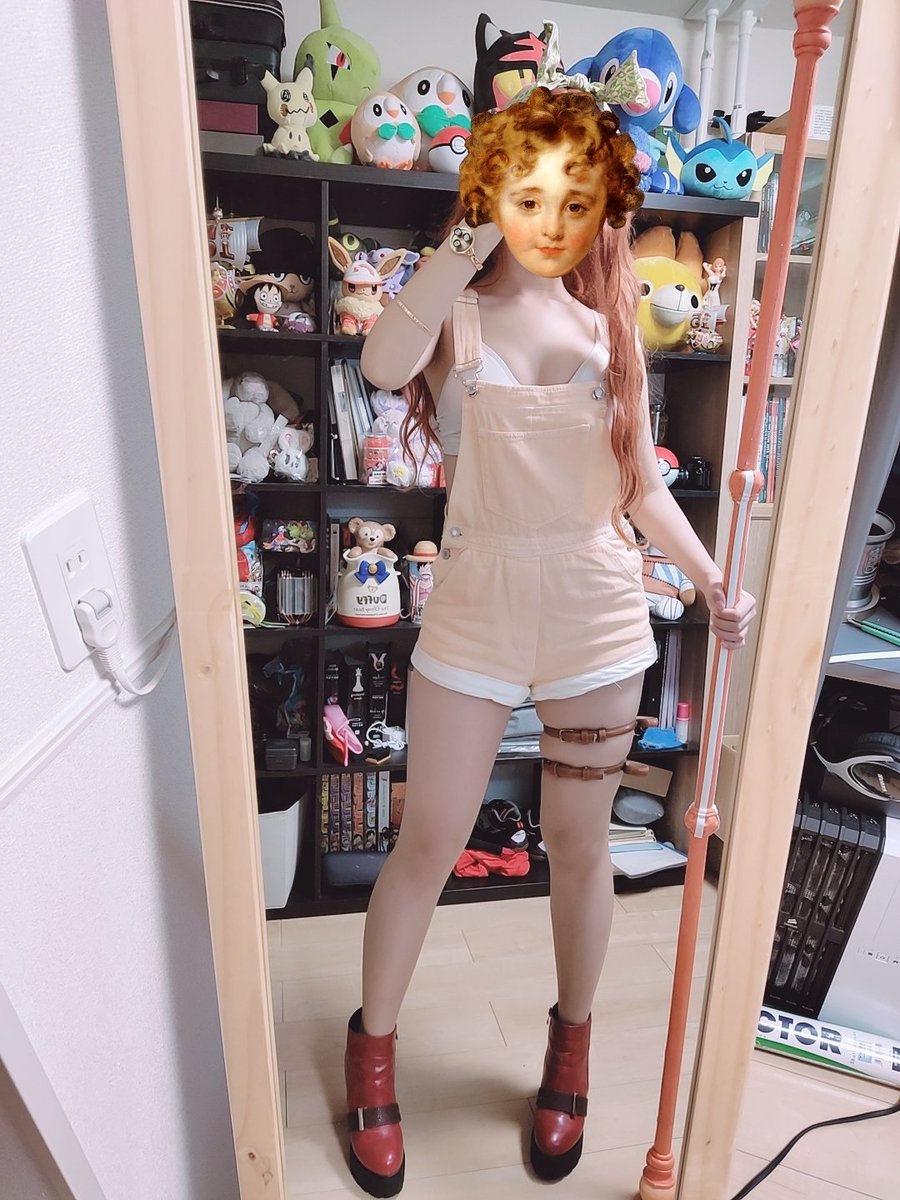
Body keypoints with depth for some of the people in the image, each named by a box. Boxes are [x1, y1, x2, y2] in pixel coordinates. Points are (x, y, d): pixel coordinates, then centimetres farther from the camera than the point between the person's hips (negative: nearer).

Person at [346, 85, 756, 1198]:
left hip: (598, 615, 3)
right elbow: (382, 362, -24)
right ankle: (372, 1043, 37)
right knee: (428, 845, 8)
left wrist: (714, 580, 1)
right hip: (475, 607, -2)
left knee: (578, 844, 16)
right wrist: (478, 234, -19)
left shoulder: (608, 321, 9)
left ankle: (572, 1037, 44)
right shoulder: (458, 310, 1)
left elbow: (640, 482, 10)